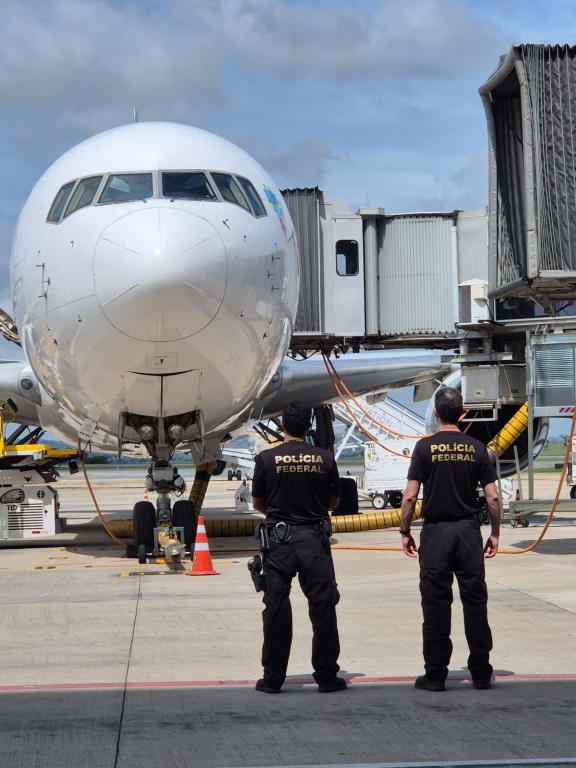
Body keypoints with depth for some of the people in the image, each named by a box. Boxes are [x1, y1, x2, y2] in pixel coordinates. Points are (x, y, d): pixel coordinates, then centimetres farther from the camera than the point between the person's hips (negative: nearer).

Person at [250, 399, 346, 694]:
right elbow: (333, 501, 8)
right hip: (314, 537, 1)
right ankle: (327, 676, 10)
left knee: (276, 607, 6)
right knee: (322, 606, 7)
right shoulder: (324, 458, -2)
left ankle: (273, 678, 9)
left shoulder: (267, 459, -5)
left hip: (279, 538, 0)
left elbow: (257, 503, 4)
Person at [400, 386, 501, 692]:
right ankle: (481, 673, 10)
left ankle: (435, 674, 5)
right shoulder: (477, 448, 1)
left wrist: (405, 532, 3)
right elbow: (493, 497, 0)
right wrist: (495, 533, 11)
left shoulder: (425, 447, -5)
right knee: (475, 601, 7)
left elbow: (410, 496, -8)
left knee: (436, 604, 3)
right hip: (469, 530, 2)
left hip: (436, 531, -2)